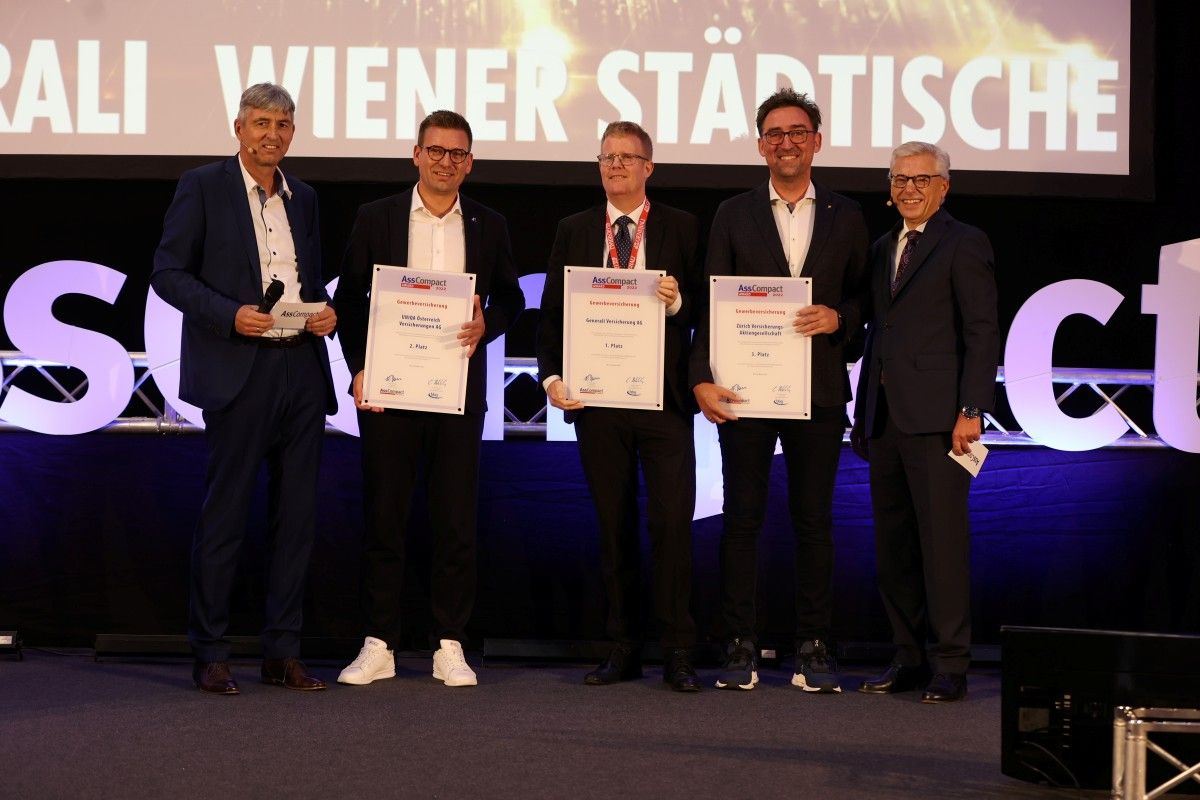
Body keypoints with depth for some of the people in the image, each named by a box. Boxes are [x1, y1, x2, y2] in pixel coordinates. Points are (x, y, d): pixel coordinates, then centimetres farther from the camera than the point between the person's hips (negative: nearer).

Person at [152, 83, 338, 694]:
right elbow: (167, 273, -4)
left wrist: (325, 310, 2)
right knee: (224, 514, -2)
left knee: (297, 516, 5)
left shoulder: (303, 198, 18)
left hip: (301, 368, 6)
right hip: (238, 370, -5)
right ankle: (209, 655, 6)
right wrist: (230, 314, -16)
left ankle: (283, 653, 12)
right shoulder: (202, 187, 1)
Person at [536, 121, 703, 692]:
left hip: (663, 396, -2)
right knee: (614, 526, 7)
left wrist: (677, 301, -17)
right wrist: (552, 377, -2)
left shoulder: (681, 228, 6)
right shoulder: (574, 231, 12)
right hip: (596, 398, 2)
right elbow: (551, 313, 10)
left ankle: (677, 653, 1)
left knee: (671, 522, -7)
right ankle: (623, 649, 15)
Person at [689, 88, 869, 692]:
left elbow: (863, 297, 11)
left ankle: (814, 650, 10)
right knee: (742, 518, 1)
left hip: (818, 391, 1)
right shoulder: (733, 215, 7)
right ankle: (740, 648, 7)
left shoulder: (846, 216, 10)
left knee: (814, 520, 4)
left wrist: (838, 318, -11)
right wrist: (702, 378, -9)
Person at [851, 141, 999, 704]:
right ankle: (909, 657, 16)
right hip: (885, 419, 7)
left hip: (936, 417, -7)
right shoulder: (882, 249, 20)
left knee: (943, 540, -7)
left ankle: (951, 665, -2)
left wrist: (971, 411, -15)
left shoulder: (964, 245, -1)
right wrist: (862, 414, 16)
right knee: (892, 545, 9)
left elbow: (981, 334, -7)